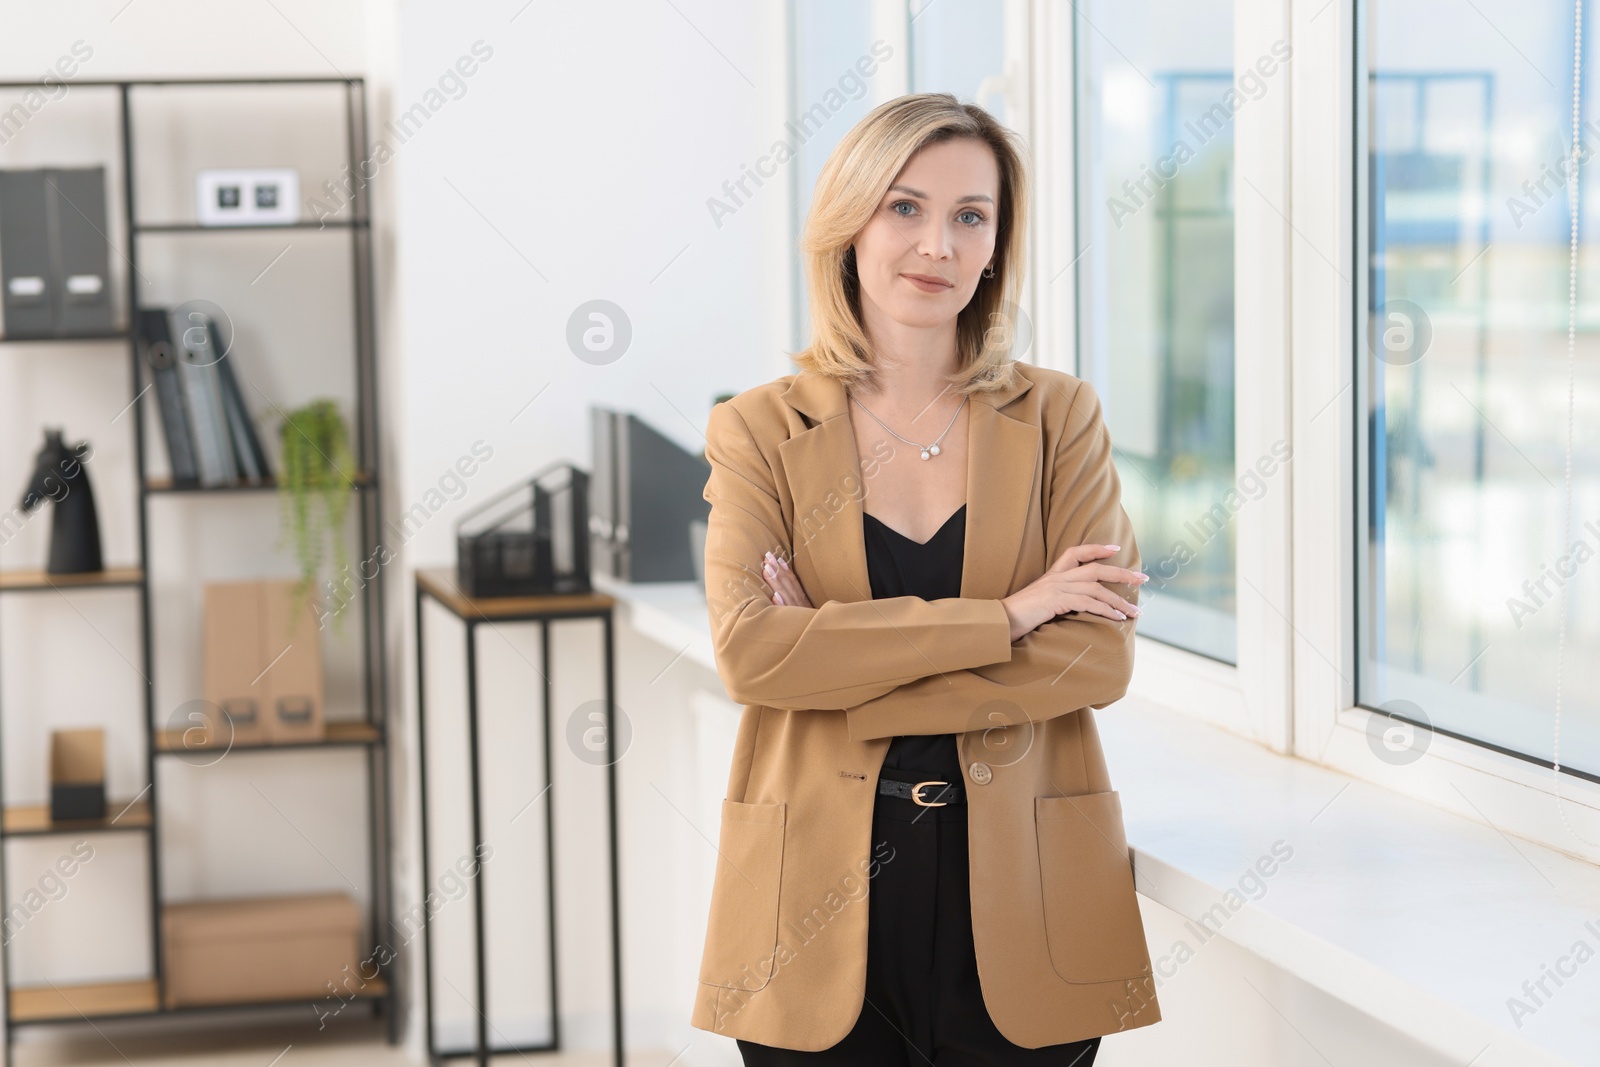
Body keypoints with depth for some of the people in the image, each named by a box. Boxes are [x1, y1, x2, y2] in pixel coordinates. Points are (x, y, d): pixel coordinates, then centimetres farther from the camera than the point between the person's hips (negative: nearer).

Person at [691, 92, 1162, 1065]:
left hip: (1021, 909, 1)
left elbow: (1099, 655, -7)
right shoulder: (759, 433, 3)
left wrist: (841, 671, -13)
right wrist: (1004, 617, -16)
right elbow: (749, 650, -13)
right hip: (823, 909, 0)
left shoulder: (1060, 418, 5)